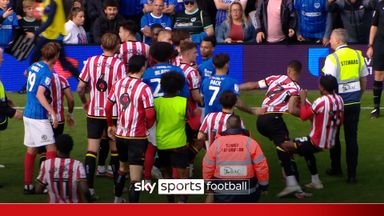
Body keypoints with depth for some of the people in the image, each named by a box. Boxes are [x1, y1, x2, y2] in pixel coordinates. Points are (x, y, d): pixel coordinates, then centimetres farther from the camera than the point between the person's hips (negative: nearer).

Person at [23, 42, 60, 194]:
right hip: (39, 116, -9)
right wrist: (53, 112, -28)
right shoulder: (47, 72, -15)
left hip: (28, 113, 9)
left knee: (31, 149, 12)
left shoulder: (34, 66, 9)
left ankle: (27, 185, 15)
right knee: (51, 147, -4)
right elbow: (40, 94, -25)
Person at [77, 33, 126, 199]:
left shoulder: (91, 61, -1)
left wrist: (85, 103, 19)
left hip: (93, 112, 2)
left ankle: (89, 186, -7)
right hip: (113, 113, -2)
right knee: (115, 149, 13)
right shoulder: (119, 64, -11)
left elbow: (80, 88, 1)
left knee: (92, 149, 2)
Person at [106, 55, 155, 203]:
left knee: (123, 168, 27)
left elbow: (108, 107, 8)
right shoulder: (144, 88, -16)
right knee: (135, 176, -3)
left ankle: (117, 199, 38)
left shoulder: (117, 84, 1)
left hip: (120, 134, 6)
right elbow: (150, 114, -18)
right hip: (137, 136, -6)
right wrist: (148, 126, 3)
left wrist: (110, 125, 23)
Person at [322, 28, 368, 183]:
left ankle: (336, 168, 26)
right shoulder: (357, 55, 1)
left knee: (333, 136, 16)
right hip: (354, 103, 4)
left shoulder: (332, 59, -15)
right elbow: (364, 79, 9)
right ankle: (352, 174, 3)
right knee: (351, 138, 5)